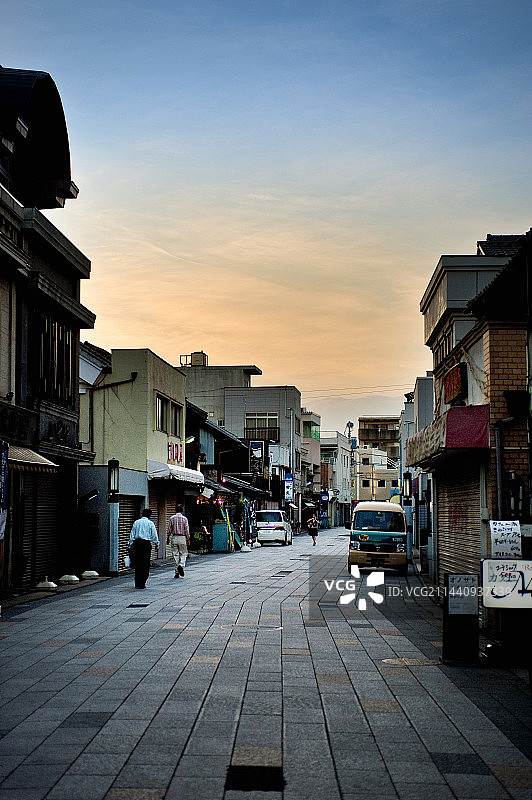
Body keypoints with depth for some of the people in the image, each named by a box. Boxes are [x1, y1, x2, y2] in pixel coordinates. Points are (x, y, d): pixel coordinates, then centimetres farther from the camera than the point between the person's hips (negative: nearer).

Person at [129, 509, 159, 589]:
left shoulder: (136, 522, 8)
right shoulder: (150, 523, 0)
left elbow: (132, 534, 7)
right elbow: (154, 535, 2)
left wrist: (131, 544, 11)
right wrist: (157, 544, 15)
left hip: (136, 543, 3)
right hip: (146, 543, -3)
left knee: (137, 564, 9)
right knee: (145, 564, 1)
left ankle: (137, 583, 11)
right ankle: (142, 584, -2)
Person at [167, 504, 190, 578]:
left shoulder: (171, 518, 2)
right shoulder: (184, 518, -3)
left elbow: (169, 530, 4)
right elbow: (187, 530, -4)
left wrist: (168, 538, 13)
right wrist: (188, 539, 1)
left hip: (174, 538, 2)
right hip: (182, 538, -2)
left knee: (175, 555, 5)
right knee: (183, 554, 9)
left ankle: (177, 572, 5)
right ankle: (181, 565, -19)